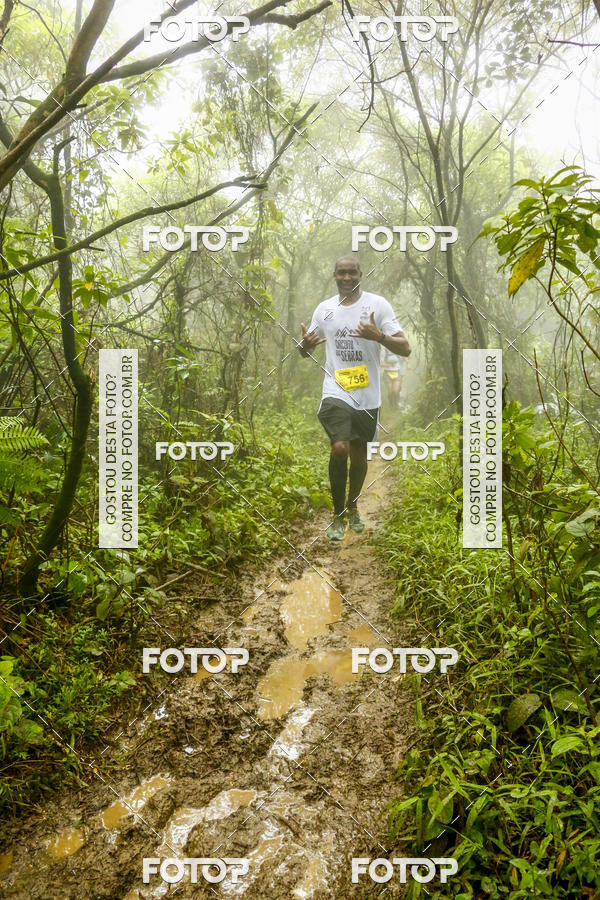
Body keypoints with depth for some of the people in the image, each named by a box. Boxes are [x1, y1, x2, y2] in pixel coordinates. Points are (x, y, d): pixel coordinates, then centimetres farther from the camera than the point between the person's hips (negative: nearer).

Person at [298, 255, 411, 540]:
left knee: (359, 455, 13)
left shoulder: (378, 304, -3)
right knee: (340, 448, -20)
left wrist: (378, 336, -26)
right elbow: (307, 349, 18)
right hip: (336, 391, 0)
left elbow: (405, 349, -7)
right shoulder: (324, 308, 7)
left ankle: (352, 506, 39)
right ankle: (338, 515, -2)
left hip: (367, 396, 0)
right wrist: (304, 344, -7)